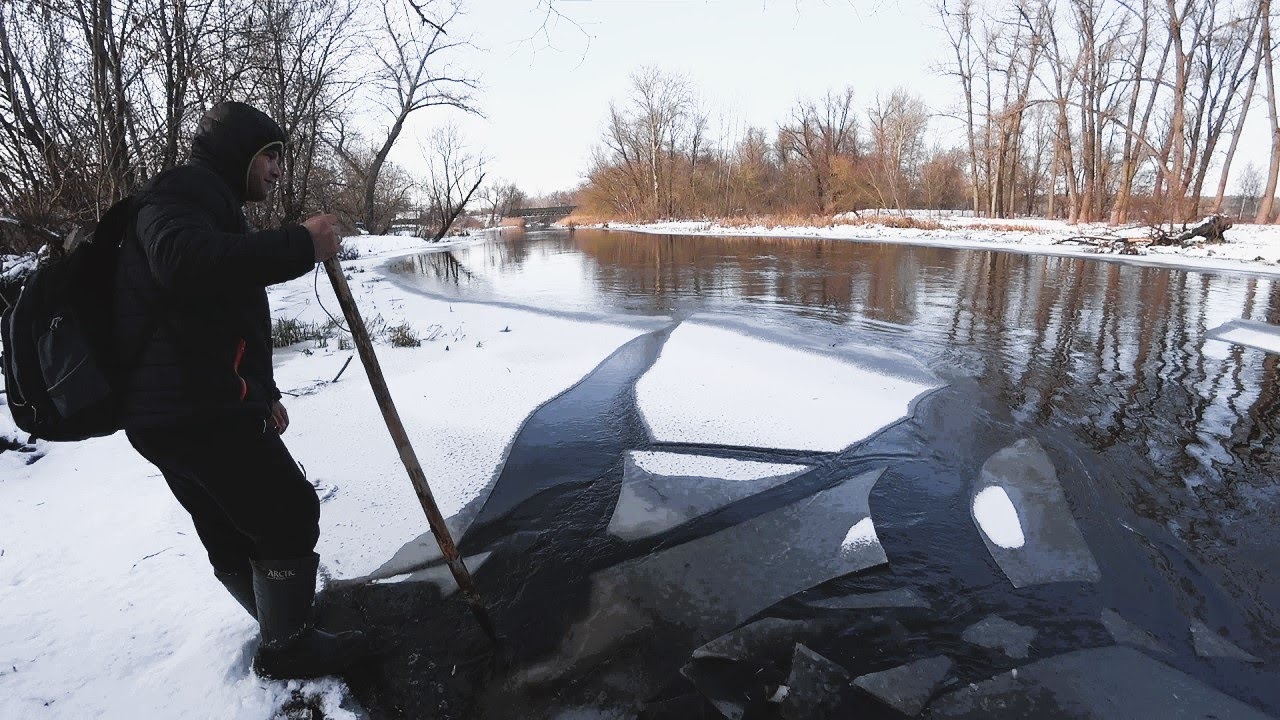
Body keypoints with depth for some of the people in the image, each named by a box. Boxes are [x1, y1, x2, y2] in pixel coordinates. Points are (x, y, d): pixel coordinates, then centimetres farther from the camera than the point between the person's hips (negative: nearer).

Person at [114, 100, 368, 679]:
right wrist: (301, 245, -27)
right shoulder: (183, 188, -7)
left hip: (170, 413, 11)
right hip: (199, 410, -11)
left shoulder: (210, 203, 26)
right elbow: (184, 260, -32)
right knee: (288, 513, -2)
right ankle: (288, 648, 14)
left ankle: (286, 632, 34)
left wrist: (262, 392, 27)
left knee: (233, 533, 17)